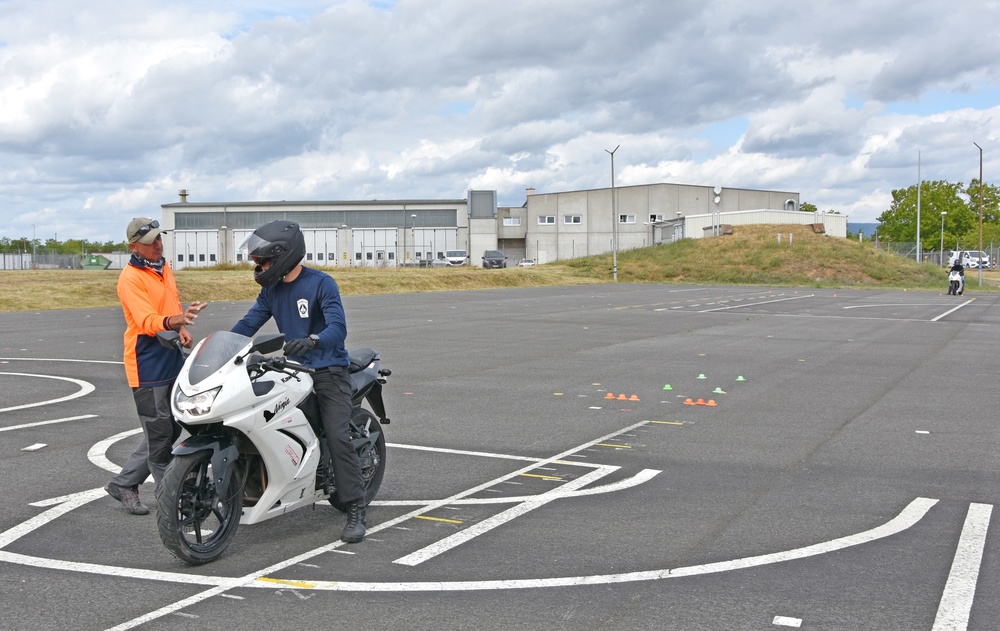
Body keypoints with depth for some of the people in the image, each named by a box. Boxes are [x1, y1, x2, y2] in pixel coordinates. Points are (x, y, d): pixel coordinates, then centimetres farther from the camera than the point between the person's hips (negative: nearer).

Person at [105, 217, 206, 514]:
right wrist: (176, 320, -45)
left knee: (170, 431, 15)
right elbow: (147, 322, -26)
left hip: (173, 362, 9)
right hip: (148, 368, -9)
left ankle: (123, 483, 26)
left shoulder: (164, 267, 12)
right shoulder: (131, 278, -15)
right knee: (160, 436, -3)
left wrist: (182, 329, 3)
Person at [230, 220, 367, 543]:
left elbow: (338, 328, -25)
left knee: (338, 437, -17)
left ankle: (355, 511, -14)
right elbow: (249, 323, 7)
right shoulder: (272, 290, 9)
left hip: (329, 370, -7)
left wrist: (312, 341, -45)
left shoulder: (322, 284, -13)